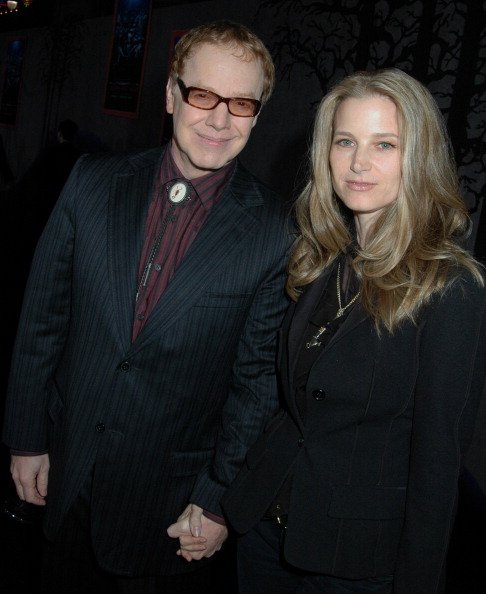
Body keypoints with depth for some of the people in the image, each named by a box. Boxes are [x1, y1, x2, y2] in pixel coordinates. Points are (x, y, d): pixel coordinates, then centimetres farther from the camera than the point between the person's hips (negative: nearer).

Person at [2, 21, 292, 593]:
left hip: (170, 491, -3)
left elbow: (259, 375, -9)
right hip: (64, 468, 3)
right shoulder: (93, 182, -6)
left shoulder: (274, 230, -13)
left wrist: (218, 498, -6)